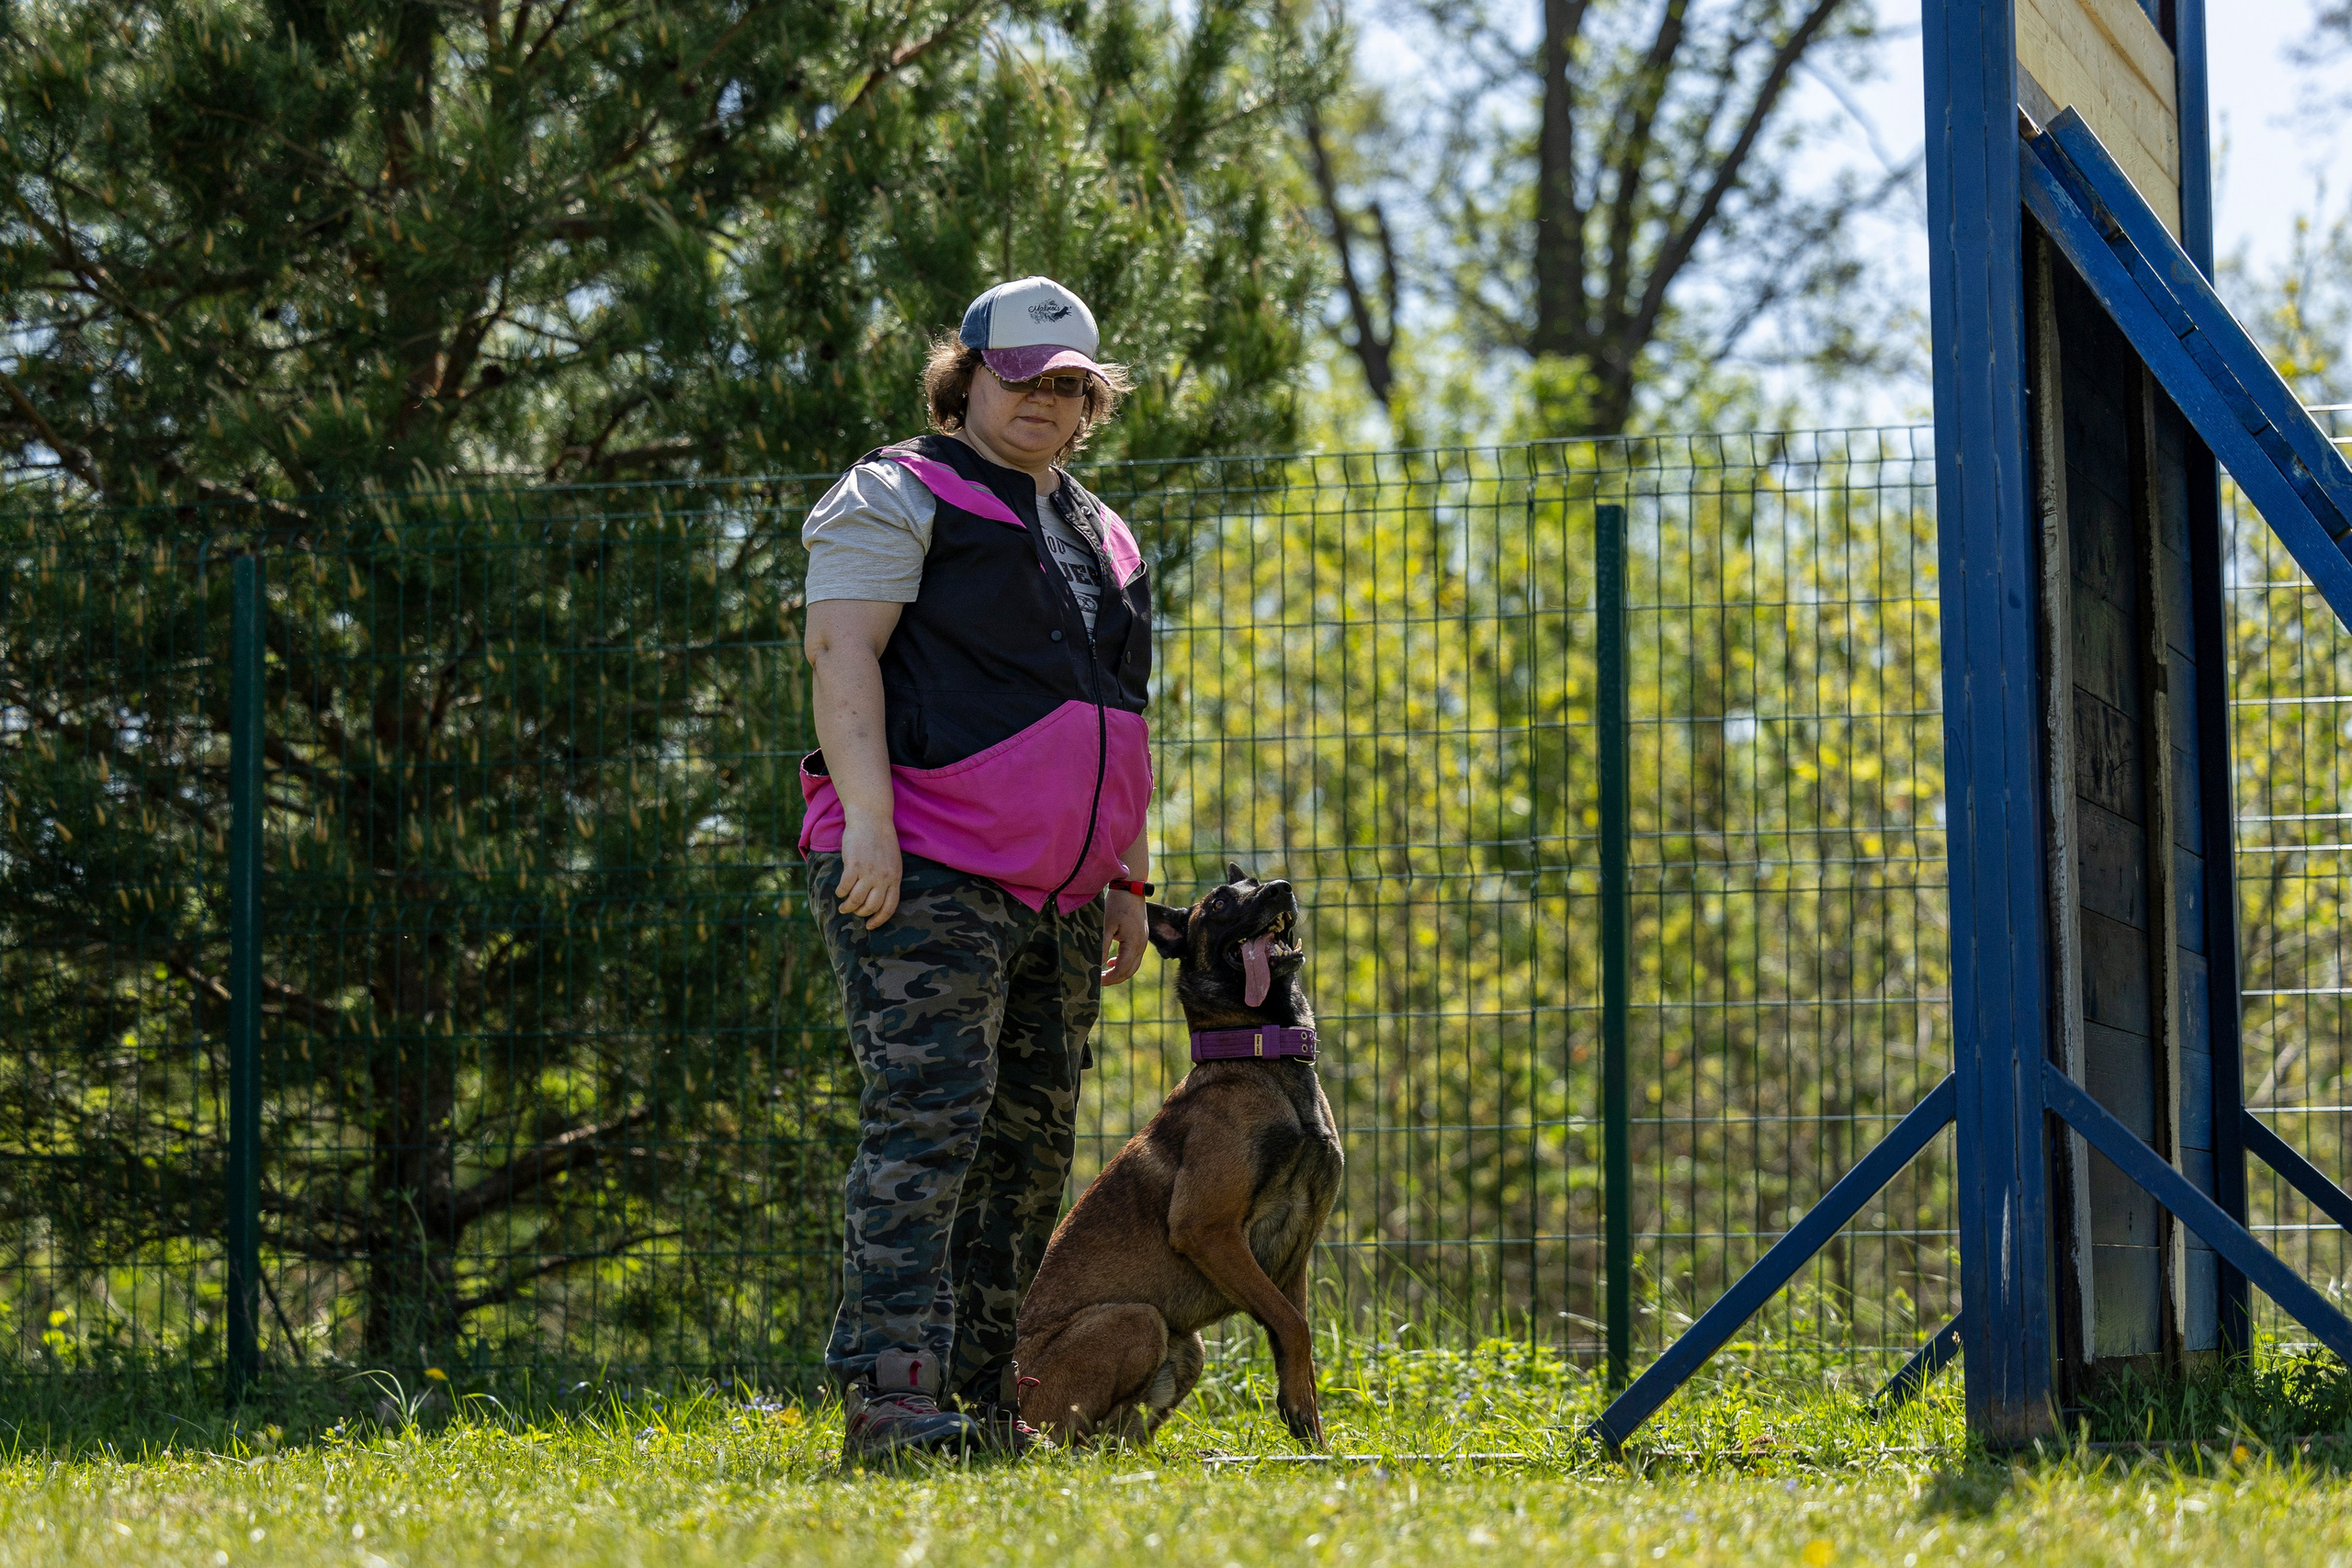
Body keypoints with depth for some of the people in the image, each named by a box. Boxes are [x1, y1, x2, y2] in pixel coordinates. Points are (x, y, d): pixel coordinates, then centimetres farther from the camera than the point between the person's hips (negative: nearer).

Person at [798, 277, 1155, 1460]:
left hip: (1056, 895, 8)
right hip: (924, 874, -8)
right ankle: (891, 1394, -21)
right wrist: (866, 818, -21)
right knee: (929, 1117, -17)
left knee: (1030, 1141, 7)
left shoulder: (1101, 536, 24)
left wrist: (1126, 880, 22)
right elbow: (842, 651, -10)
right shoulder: (901, 496, 0)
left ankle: (990, 1401, 12)